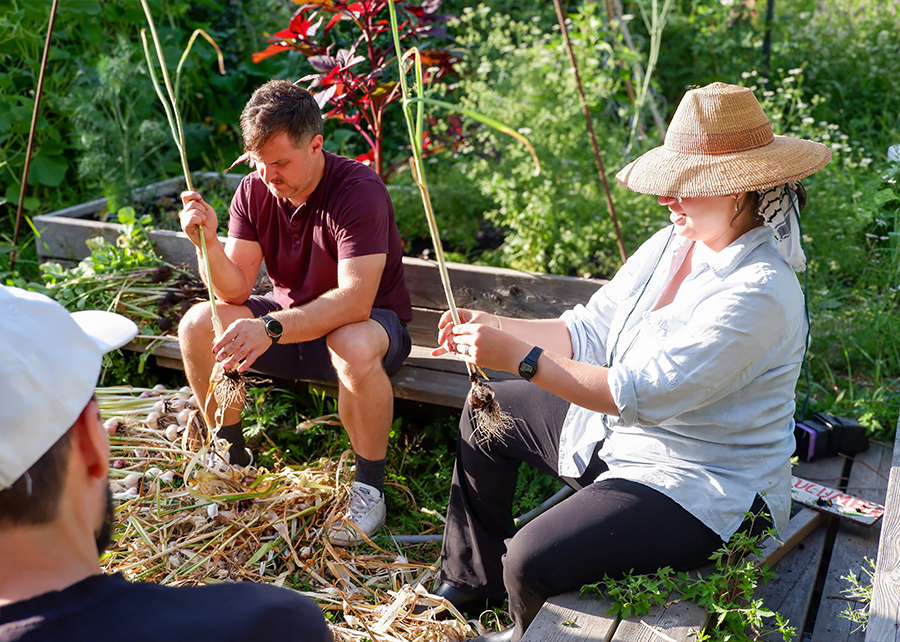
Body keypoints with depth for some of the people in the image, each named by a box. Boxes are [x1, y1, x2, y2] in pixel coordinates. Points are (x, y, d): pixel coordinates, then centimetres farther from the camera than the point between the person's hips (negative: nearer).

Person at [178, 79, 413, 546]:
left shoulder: (359, 191, -25)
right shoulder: (254, 191, -7)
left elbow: (354, 300, -34)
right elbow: (236, 290, -10)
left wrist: (272, 328, -44)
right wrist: (208, 244, -30)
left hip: (371, 320, -5)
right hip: (288, 320, 6)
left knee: (353, 348, -40)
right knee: (198, 324, -15)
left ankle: (370, 487, -17)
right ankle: (232, 455, 6)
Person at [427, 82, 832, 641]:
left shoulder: (759, 292, -28)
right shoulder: (673, 243, -1)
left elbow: (640, 393, -32)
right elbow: (590, 330, 1)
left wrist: (519, 357, -33)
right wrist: (495, 328, -13)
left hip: (699, 489, -9)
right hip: (616, 433, 10)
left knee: (533, 561, -26)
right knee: (486, 412, 18)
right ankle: (473, 582, 33)